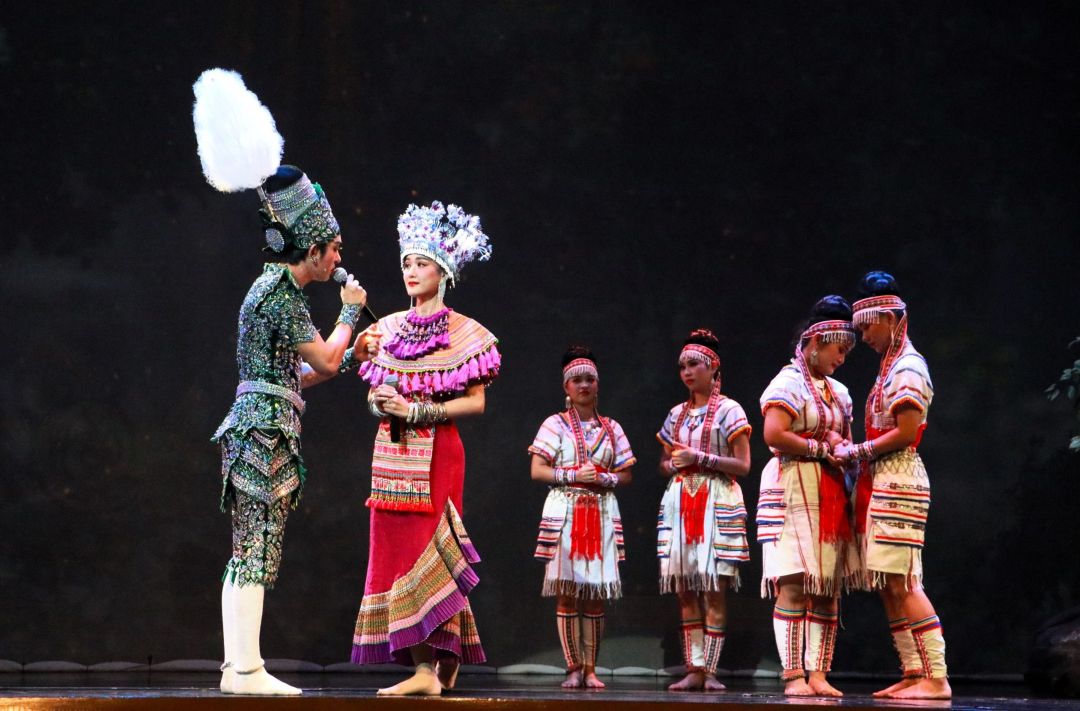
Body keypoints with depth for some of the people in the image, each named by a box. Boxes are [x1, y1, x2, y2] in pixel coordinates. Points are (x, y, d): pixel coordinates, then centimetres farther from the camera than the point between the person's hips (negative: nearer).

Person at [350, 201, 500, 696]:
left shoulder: (463, 334, -4)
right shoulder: (389, 328, 13)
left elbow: (476, 402, -7)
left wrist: (415, 410, -15)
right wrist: (380, 402, -5)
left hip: (435, 455, -6)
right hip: (392, 453, 6)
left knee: (422, 555, -12)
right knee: (395, 553, 3)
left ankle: (428, 669, -13)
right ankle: (444, 662, 9)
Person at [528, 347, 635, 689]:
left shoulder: (611, 428, 13)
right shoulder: (555, 424, 5)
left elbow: (626, 474, 13)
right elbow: (537, 470, -1)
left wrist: (605, 479, -7)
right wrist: (573, 476, -13)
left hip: (602, 515, 2)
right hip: (565, 513, -2)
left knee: (596, 595, -1)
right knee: (567, 593, -7)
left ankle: (590, 668, 3)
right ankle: (573, 668, -2)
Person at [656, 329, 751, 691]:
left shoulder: (728, 410, 1)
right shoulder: (676, 414, 16)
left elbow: (742, 465, -4)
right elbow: (663, 465, 21)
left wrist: (701, 458, -13)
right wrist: (675, 464, -1)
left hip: (717, 503, -5)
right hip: (679, 503, 5)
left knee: (714, 590, -9)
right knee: (685, 590, 0)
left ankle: (709, 669, -8)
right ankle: (694, 670, 2)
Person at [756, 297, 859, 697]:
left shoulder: (838, 392, 20)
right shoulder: (789, 382, -5)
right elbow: (773, 435, -16)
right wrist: (820, 448, -12)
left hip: (830, 495, 8)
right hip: (793, 493, -8)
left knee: (828, 588, 1)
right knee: (793, 585, -11)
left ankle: (817, 673, 1)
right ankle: (793, 674, -12)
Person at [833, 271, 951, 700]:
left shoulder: (908, 368, -10)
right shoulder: (892, 367, 19)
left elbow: (905, 433, -17)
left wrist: (857, 452, -10)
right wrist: (858, 452, 5)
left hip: (898, 481, -10)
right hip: (882, 482, 10)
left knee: (903, 583, -13)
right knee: (889, 586, 7)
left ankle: (937, 678, -15)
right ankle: (913, 673, 8)